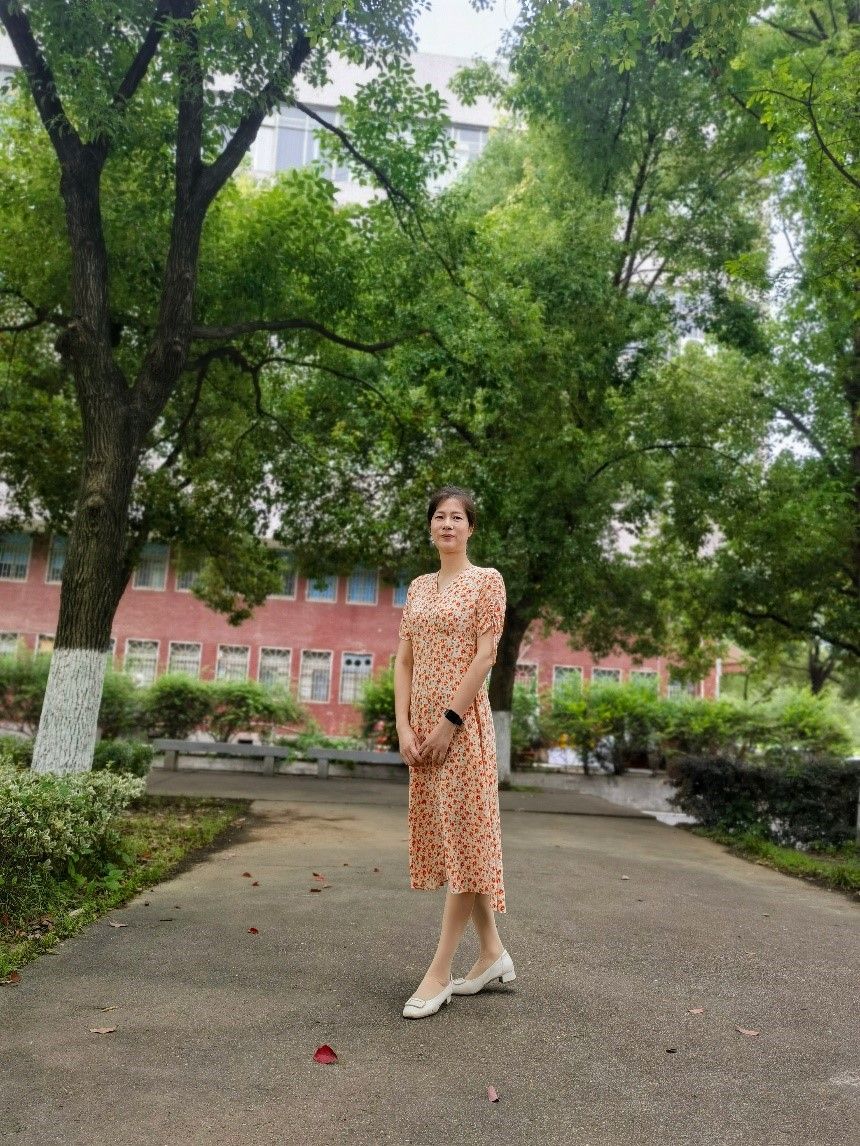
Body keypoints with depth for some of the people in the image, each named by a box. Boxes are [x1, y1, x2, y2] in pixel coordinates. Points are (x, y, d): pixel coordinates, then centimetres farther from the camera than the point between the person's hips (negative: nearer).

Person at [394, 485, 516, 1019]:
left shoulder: (487, 579, -2)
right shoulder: (419, 586, 14)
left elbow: (485, 655, -11)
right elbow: (404, 660, 9)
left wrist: (450, 721, -16)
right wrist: (404, 726, -2)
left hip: (464, 721, -7)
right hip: (422, 721, 7)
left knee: (463, 834, -3)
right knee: (443, 835, 11)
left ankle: (440, 972, 4)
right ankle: (493, 953, 24)